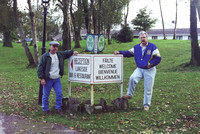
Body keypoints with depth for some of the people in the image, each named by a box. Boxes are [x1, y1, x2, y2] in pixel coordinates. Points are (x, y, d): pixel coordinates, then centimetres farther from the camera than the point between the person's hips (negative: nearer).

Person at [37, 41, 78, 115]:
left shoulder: (60, 54, 8)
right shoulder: (45, 56, -9)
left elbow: (66, 53, 29)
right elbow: (40, 68, -9)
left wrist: (72, 52, 11)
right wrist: (42, 78, -14)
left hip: (57, 79, 5)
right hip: (48, 80, -5)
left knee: (59, 94, 4)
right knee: (46, 95, 5)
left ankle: (58, 108, 18)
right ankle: (45, 109, 21)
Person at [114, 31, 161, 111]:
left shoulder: (152, 47, -6)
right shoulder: (136, 47, 8)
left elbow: (158, 58, -7)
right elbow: (128, 53, 9)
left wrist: (150, 64, -13)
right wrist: (119, 52, -5)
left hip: (149, 70, -3)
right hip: (139, 69, 3)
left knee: (148, 89, 1)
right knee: (132, 78, -25)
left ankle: (146, 105, 13)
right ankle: (129, 95, -8)